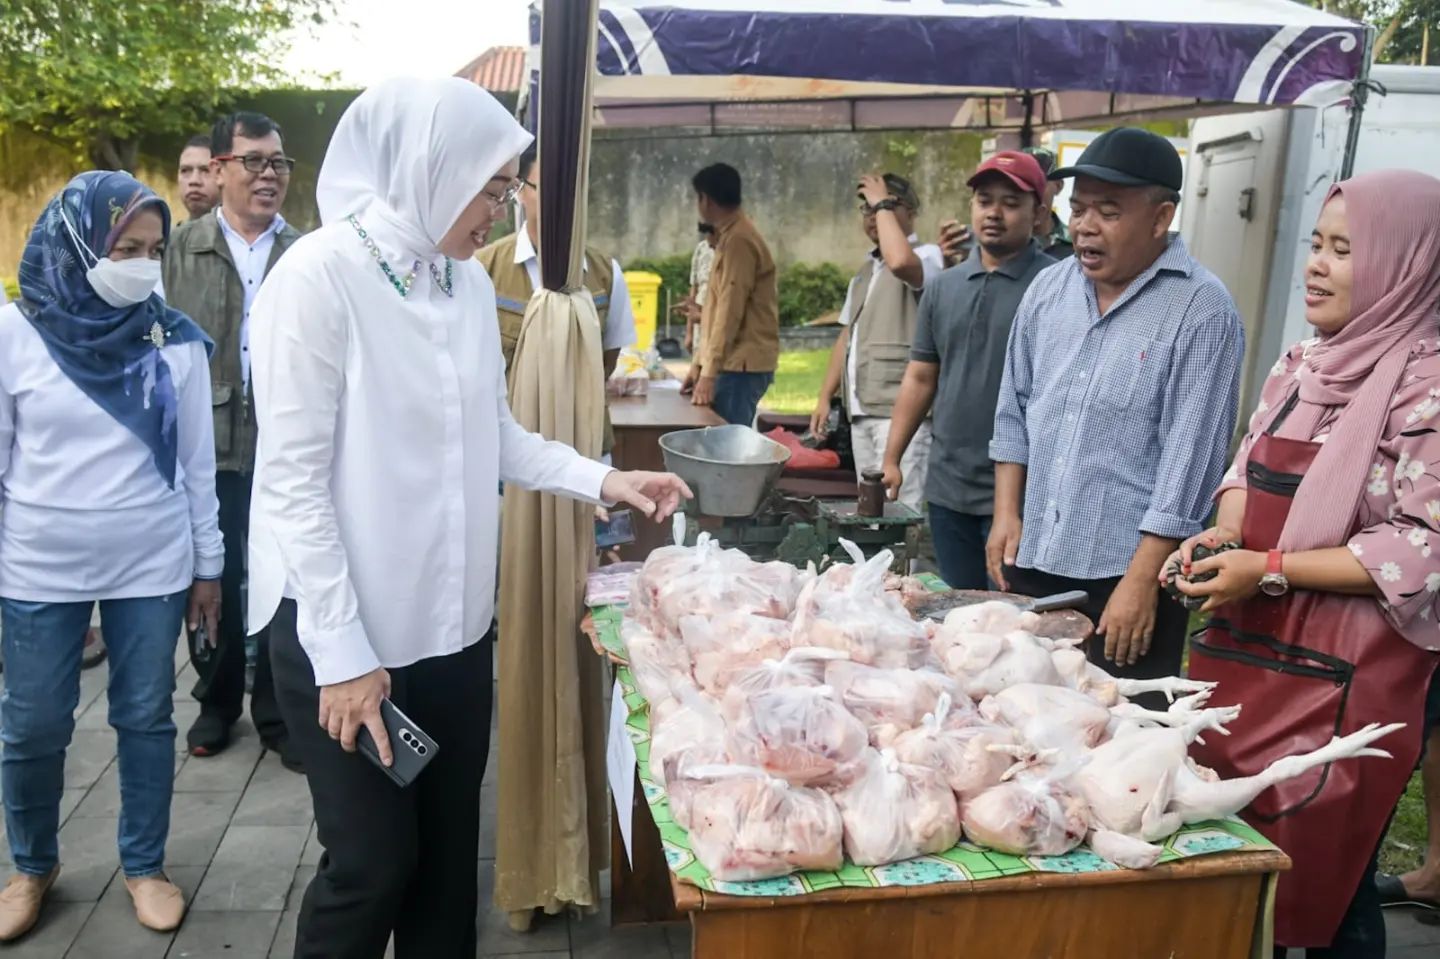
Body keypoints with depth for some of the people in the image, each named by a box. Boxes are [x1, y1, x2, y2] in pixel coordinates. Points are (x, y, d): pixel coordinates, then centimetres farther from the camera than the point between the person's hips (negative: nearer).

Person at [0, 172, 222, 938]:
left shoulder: (175, 339, -2)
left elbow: (198, 463, 3)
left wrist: (208, 564, 5)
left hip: (151, 568, 1)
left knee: (146, 719, 10)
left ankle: (144, 865, 29)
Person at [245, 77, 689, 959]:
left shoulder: (472, 282, 4)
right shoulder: (320, 274, -16)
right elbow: (293, 479, -16)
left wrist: (602, 480, 1)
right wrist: (343, 651, -17)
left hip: (453, 617, 6)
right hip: (346, 627, -6)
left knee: (449, 852, 16)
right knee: (373, 861, 7)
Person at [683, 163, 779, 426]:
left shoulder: (738, 240, -14)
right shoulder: (730, 236, 18)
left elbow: (730, 312, -19)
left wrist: (709, 373, -20)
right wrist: (699, 364, 18)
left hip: (742, 366, -10)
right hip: (736, 364, 10)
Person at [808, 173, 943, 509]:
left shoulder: (927, 255, -5)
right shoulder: (867, 268, 21)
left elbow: (900, 262, -30)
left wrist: (884, 205, -15)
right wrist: (825, 397, 19)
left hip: (900, 410, -8)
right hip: (861, 410, 8)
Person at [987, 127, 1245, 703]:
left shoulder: (1202, 310, -11)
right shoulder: (1047, 290, 7)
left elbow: (1190, 459, -14)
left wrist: (1140, 581, -16)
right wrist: (1007, 513, 7)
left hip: (1127, 576, -5)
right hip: (1031, 563, 6)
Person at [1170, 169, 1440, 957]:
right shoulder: (1302, 364, 9)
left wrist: (1270, 570, -19)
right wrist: (1225, 534, -3)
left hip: (1343, 680, -7)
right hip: (1247, 651, 7)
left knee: (1318, 889, 8)